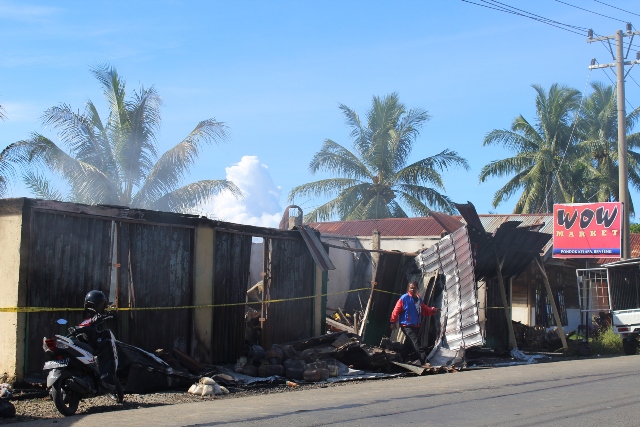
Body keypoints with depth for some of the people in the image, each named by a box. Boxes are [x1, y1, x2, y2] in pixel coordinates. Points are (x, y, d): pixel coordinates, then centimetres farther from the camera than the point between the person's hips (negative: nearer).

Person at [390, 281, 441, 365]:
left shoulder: (419, 299, 10)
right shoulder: (404, 298, -10)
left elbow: (425, 310, 13)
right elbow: (396, 310, -9)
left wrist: (433, 310, -5)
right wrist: (393, 322, -9)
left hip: (416, 326, 8)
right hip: (406, 325, -8)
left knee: (409, 343, 18)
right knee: (416, 341, -22)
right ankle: (424, 359, -34)